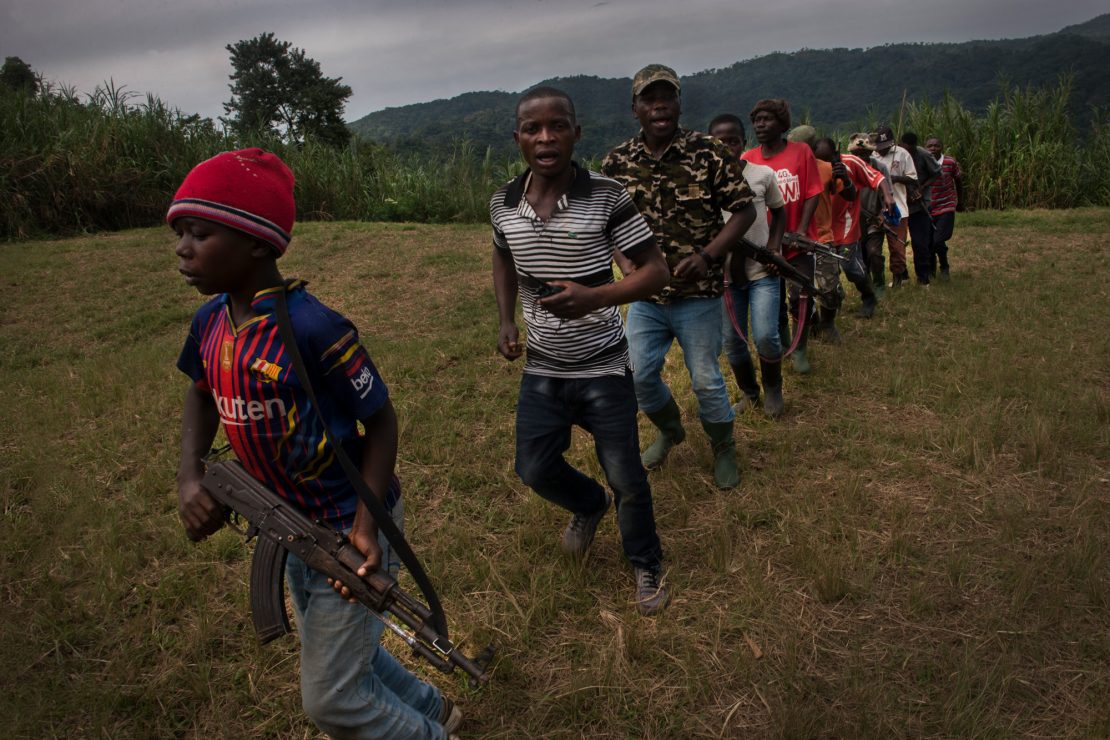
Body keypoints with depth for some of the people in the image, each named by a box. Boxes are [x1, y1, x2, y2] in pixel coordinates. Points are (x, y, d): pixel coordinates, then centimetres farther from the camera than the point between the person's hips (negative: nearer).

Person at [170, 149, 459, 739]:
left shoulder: (312, 328, -28)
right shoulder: (211, 320, -5)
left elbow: (380, 420, -19)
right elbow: (202, 392, 14)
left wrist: (365, 525, -28)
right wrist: (189, 475, -2)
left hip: (345, 531, -8)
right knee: (341, 656, 26)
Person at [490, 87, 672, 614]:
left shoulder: (606, 197, -17)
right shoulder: (503, 204, -4)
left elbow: (655, 270, -14)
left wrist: (594, 297, -31)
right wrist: (506, 321, 5)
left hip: (603, 370, -4)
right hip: (541, 371, 4)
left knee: (626, 480, 5)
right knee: (535, 470, 12)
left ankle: (646, 566, 33)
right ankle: (588, 506, 46)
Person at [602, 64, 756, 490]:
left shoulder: (709, 153, -10)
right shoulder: (617, 162, -1)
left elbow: (744, 210, -6)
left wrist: (707, 255, -20)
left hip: (697, 294, -3)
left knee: (706, 380, 6)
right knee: (639, 375, 9)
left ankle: (723, 448, 33)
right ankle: (670, 431, 40)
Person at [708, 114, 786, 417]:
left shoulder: (763, 174, -2)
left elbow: (778, 211, 12)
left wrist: (775, 243, -5)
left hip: (762, 269, -1)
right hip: (725, 272, 1)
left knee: (765, 336, -10)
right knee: (731, 340, 8)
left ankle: (773, 389, 18)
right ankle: (748, 393, 31)